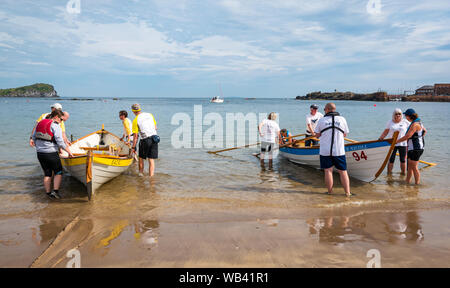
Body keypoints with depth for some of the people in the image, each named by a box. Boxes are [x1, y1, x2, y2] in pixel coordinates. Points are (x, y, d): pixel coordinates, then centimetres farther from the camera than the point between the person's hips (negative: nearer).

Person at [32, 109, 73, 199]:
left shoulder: (40, 123, 11)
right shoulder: (55, 126, -12)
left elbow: (34, 137, 16)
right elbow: (60, 142, -16)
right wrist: (69, 151, -8)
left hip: (40, 153, 7)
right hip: (51, 154, -7)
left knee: (47, 174, 16)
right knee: (58, 172, 7)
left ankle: (48, 193, 18)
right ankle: (55, 191, -2)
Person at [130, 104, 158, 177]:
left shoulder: (136, 120, -4)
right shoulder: (150, 115, 8)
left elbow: (135, 136, -6)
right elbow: (155, 127, 13)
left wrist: (133, 147, 0)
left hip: (145, 140, -3)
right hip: (154, 138, 4)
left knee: (141, 158, 18)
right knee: (151, 160, 6)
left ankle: (141, 174, 25)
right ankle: (151, 177, 6)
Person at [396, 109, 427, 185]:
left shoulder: (415, 124, -20)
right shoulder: (418, 122, 12)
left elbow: (408, 136, -24)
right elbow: (424, 131, 28)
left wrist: (397, 141, -17)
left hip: (416, 149, -10)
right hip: (412, 148, 10)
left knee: (414, 168, -3)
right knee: (410, 167, 15)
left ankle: (417, 184, 4)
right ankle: (407, 182, 23)